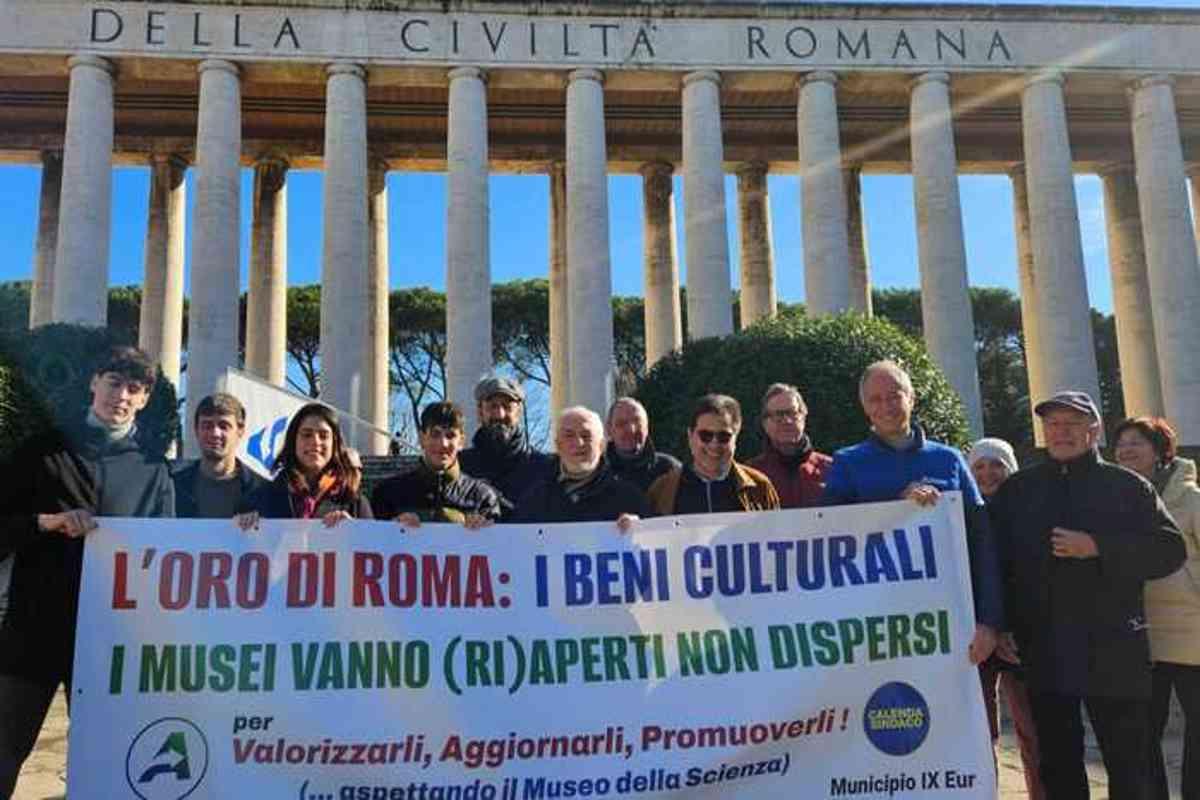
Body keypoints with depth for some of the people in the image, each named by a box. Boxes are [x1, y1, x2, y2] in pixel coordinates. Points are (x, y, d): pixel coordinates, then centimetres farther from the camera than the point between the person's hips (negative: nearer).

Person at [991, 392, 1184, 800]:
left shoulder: (1127, 485, 5)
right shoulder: (1015, 491, 11)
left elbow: (1170, 548, -4)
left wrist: (1098, 548, -16)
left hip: (1113, 652, -2)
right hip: (1042, 652, 2)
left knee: (1128, 764, 6)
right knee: (1058, 764, 11)